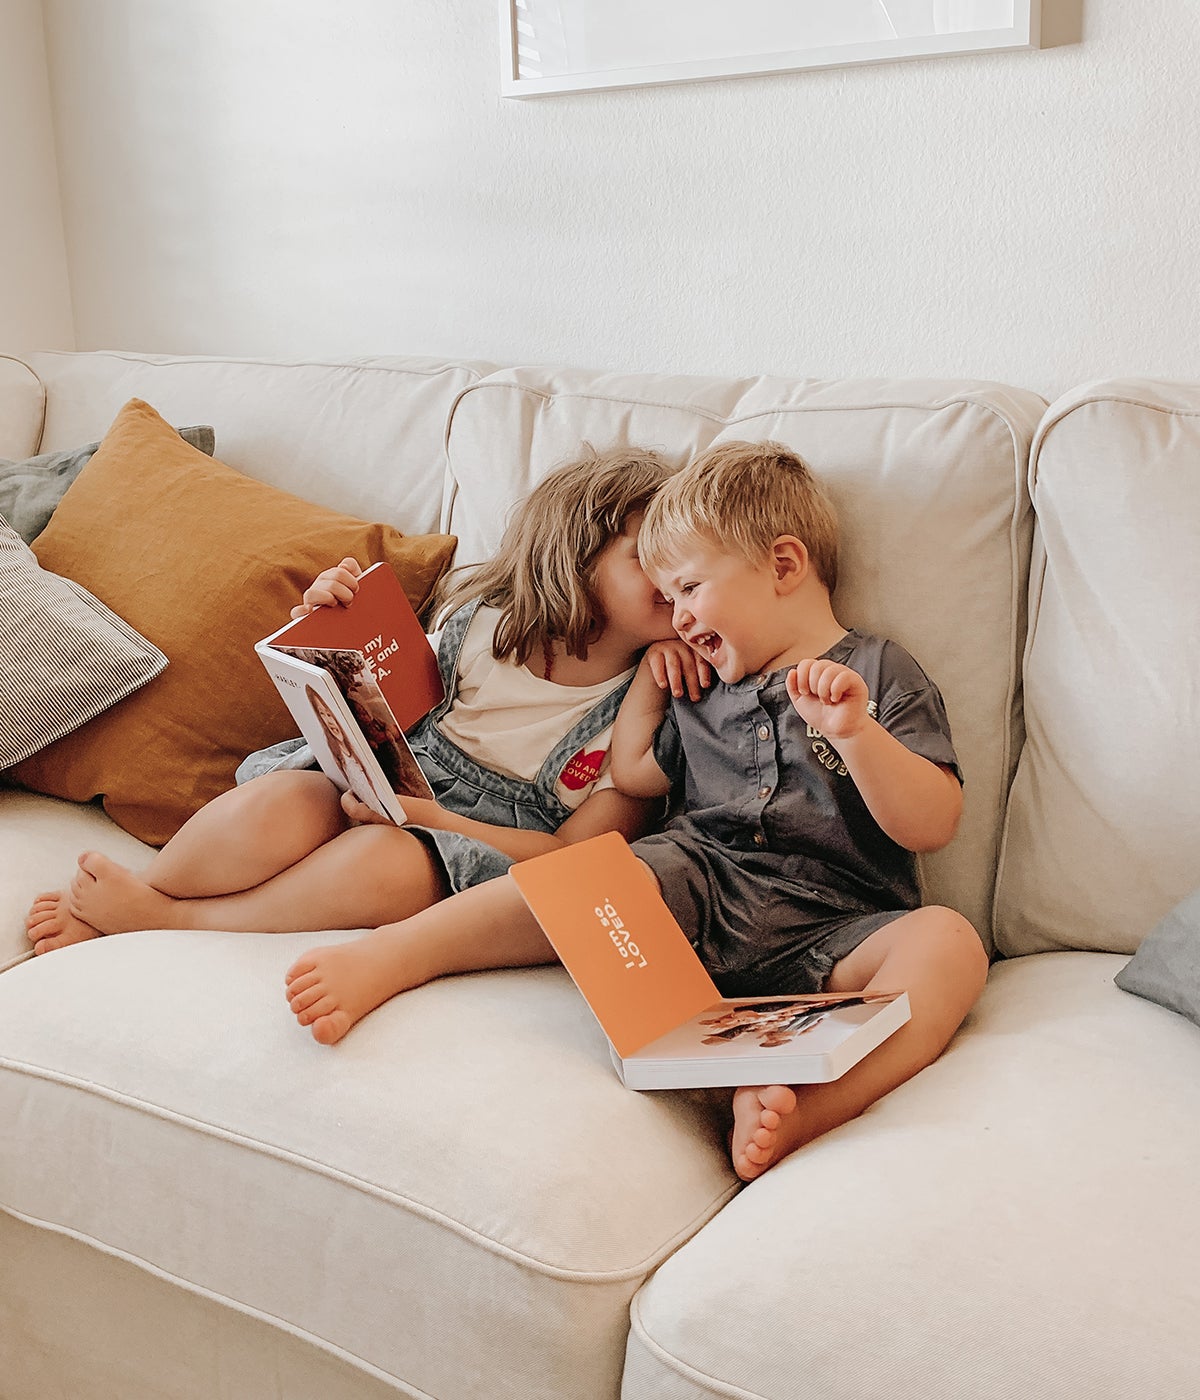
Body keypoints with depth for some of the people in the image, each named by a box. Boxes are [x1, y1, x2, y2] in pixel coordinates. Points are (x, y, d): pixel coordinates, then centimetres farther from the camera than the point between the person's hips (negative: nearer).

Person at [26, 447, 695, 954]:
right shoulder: (484, 622, 3)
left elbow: (574, 854, -10)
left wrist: (425, 816, -22)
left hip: (493, 846, -2)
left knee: (387, 859, -37)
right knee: (272, 810, -32)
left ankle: (161, 921, -16)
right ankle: (134, 893, -4)